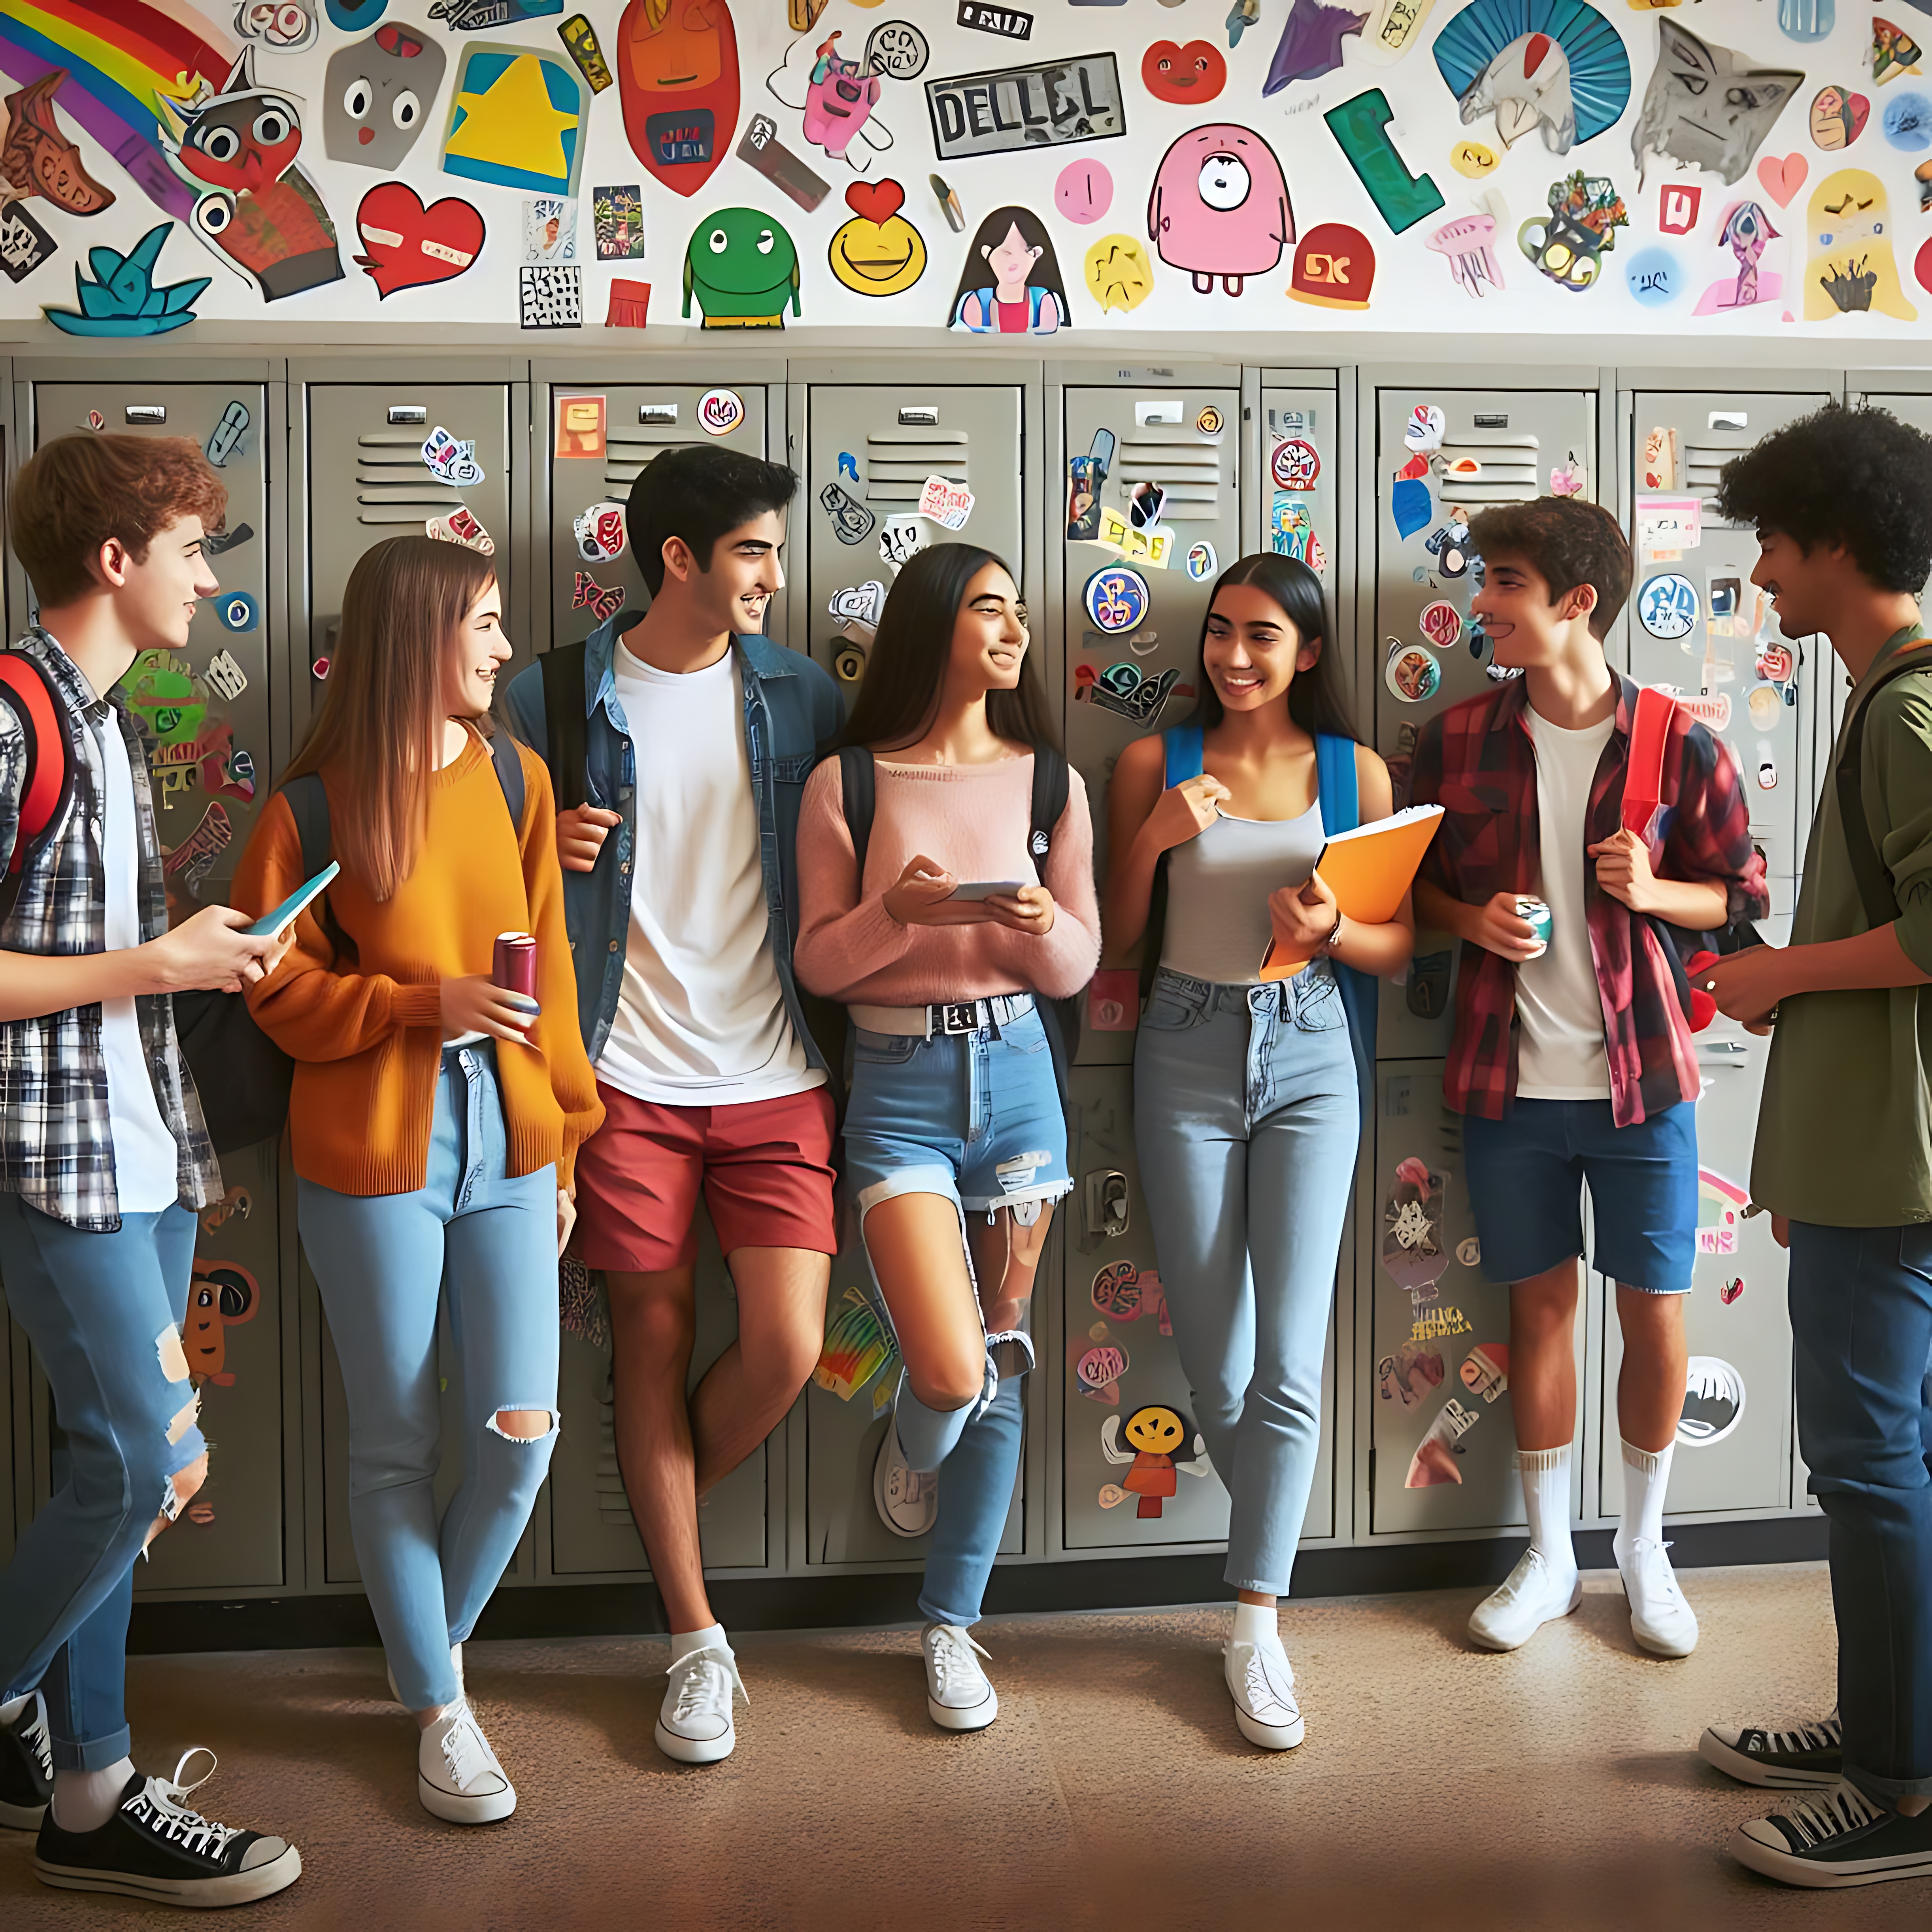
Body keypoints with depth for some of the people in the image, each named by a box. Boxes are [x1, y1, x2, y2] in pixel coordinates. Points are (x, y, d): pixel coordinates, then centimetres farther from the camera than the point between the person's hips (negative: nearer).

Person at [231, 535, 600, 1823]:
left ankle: (432, 1645, 29)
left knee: (521, 1434, 1)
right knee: (398, 1443, 6)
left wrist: (563, 1141, 9)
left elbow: (553, 974, 9)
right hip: (371, 1156, -3)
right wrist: (428, 1005, -16)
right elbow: (283, 993, -3)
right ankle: (439, 1709, 24)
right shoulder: (320, 802, -5)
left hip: (507, 1150, 3)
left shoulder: (516, 780, 6)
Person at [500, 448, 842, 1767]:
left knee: (788, 1348, -5)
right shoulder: (557, 700, 1)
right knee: (657, 1343, 6)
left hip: (777, 1075, 2)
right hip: (630, 1074, -1)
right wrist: (545, 854, -12)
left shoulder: (804, 697, 6)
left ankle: (662, 1506, 28)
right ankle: (697, 1639, 20)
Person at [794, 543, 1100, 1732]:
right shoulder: (849, 784, 0)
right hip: (898, 1084, -3)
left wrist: (1040, 921, -14)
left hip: (1016, 1073, 3)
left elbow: (1079, 966, 8)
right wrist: (900, 909, -18)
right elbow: (819, 962, 0)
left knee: (1001, 1367, 7)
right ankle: (912, 1448, 26)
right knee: (952, 1369, -14)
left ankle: (953, 1625, 24)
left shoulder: (1047, 779, 7)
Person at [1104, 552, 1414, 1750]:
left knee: (1290, 1358, -7)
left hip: (1311, 1060, 0)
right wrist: (1156, 837, -12)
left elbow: (1401, 946, 6)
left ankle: (1257, 1626, 2)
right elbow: (1118, 941, 4)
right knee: (1216, 1370, 5)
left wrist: (1332, 930, -15)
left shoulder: (1355, 772, 4)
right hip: (1187, 1058, 1)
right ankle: (1277, 1544, 32)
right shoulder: (1157, 764, 4)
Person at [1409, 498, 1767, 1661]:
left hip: (1640, 1076, -1)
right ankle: (1549, 1556, 25)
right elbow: (1411, 885, 10)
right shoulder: (1457, 740, 1)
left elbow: (1744, 894, 3)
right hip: (1511, 1078, 2)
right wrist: (1472, 919, -10)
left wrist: (1655, 892, -16)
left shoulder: (1681, 746, -5)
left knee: (1656, 1310, 6)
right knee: (1541, 1302, 11)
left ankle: (1645, 1547, 27)